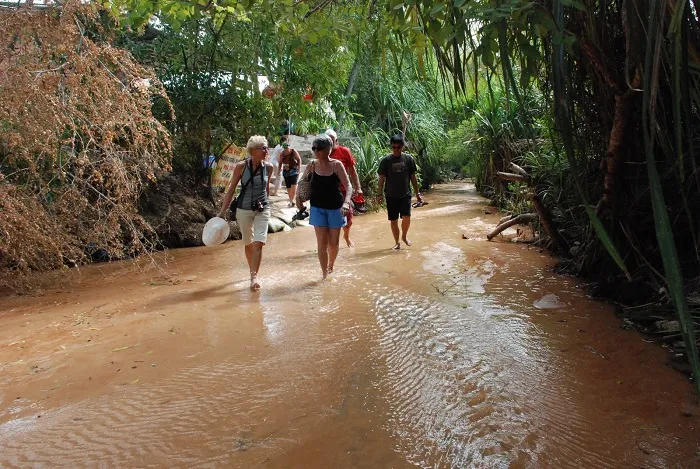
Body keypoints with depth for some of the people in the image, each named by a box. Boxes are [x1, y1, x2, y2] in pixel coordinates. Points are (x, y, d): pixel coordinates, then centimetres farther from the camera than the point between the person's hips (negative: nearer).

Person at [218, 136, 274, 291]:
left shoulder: (268, 167, -5)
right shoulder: (241, 166, -12)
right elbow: (231, 189, -5)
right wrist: (223, 211, -6)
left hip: (262, 209, 1)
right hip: (244, 209, -1)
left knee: (258, 243, -13)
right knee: (248, 244, 13)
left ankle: (254, 276, -6)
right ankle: (253, 272, 32)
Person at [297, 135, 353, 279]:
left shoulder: (336, 165, -12)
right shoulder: (312, 165, -5)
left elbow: (348, 186, -16)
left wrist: (346, 202, -31)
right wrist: (299, 199, 5)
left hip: (335, 208, -1)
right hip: (317, 208, 1)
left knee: (333, 243, 10)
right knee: (322, 243, -3)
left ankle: (331, 266, 39)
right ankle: (325, 275, 8)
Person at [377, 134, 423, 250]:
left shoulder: (409, 159, 1)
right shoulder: (386, 160, -2)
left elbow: (413, 177, 7)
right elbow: (381, 178, 3)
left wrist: (417, 193, 7)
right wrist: (380, 194, 1)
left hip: (405, 194, 0)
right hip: (391, 196, 0)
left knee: (406, 217, -13)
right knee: (394, 220, 5)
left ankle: (404, 236, 15)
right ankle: (397, 243, 21)